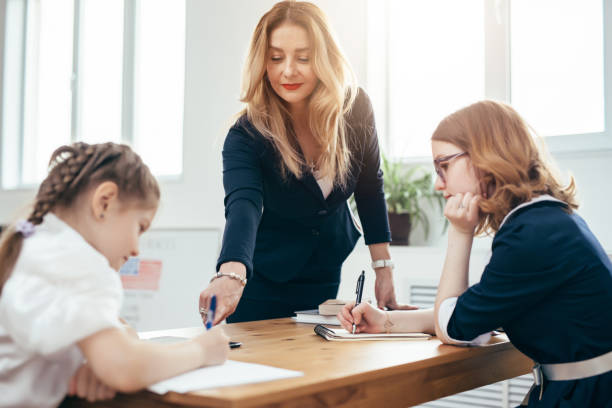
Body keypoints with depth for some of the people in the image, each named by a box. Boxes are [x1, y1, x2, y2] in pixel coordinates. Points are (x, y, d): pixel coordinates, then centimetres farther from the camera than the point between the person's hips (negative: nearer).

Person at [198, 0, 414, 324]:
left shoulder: (355, 109, -15)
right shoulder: (247, 134, -24)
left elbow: (370, 188, -1)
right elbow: (242, 205, -41)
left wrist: (383, 269, -2)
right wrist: (231, 273, -61)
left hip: (325, 277, 3)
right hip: (262, 282, -3)